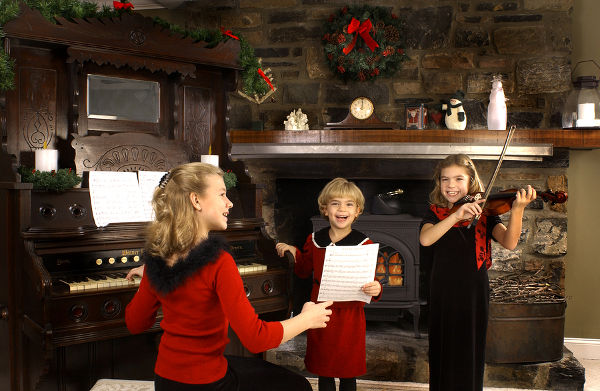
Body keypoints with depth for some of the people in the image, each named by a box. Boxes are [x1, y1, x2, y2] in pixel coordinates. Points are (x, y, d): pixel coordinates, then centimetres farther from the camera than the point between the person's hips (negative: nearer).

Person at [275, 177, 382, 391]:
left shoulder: (364, 244, -9)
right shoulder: (314, 240, 1)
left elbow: (370, 281, -6)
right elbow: (305, 271, 15)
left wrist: (375, 289, -27)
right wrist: (293, 253, 4)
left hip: (350, 315, -2)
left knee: (348, 374, 12)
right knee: (323, 371, 16)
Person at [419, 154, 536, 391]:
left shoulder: (484, 213, 1)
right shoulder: (435, 214, 1)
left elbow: (509, 242, -15)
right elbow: (425, 239, -21)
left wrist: (517, 209, -31)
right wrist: (457, 215, -33)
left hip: (473, 293, 0)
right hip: (443, 294, 0)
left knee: (470, 352, 8)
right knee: (443, 351, 9)